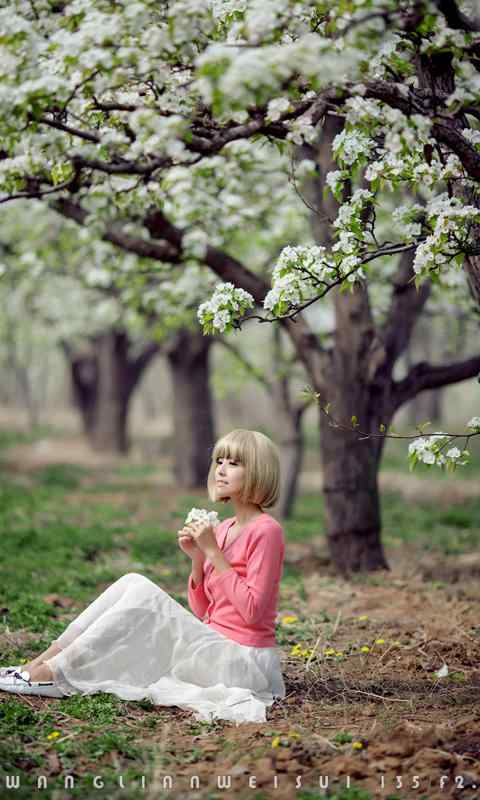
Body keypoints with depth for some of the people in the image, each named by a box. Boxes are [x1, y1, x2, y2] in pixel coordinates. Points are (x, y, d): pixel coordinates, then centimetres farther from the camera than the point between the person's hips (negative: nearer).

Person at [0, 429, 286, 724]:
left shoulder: (266, 531, -11)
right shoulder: (223, 529, 13)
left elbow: (252, 611, -18)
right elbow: (202, 610, 13)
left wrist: (213, 551, -17)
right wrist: (197, 556, -2)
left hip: (244, 662, -8)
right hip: (215, 649, 8)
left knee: (145, 594, -19)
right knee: (133, 582, -5)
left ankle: (52, 677, -16)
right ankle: (43, 661, -9)